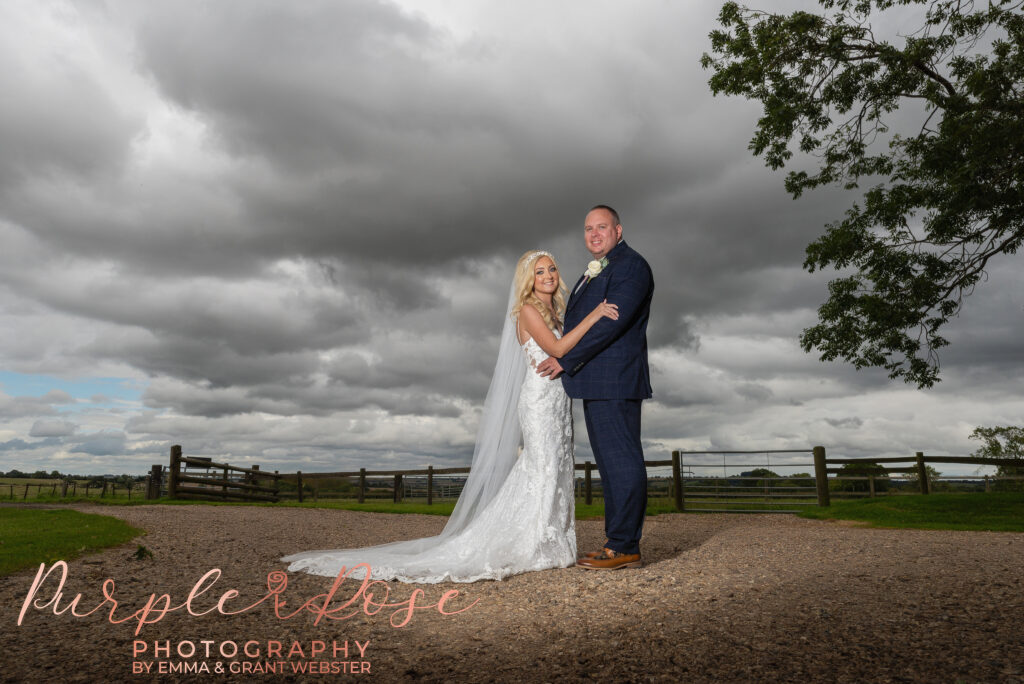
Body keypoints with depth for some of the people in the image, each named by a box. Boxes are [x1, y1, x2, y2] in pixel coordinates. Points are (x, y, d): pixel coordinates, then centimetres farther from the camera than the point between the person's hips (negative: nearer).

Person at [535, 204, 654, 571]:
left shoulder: (631, 265, -7)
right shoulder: (593, 273, 23)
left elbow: (612, 321, -18)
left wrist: (566, 359, -16)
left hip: (615, 381, -10)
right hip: (595, 384, 10)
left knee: (622, 460, -7)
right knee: (610, 463, 12)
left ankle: (624, 547, 0)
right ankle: (619, 543, 20)